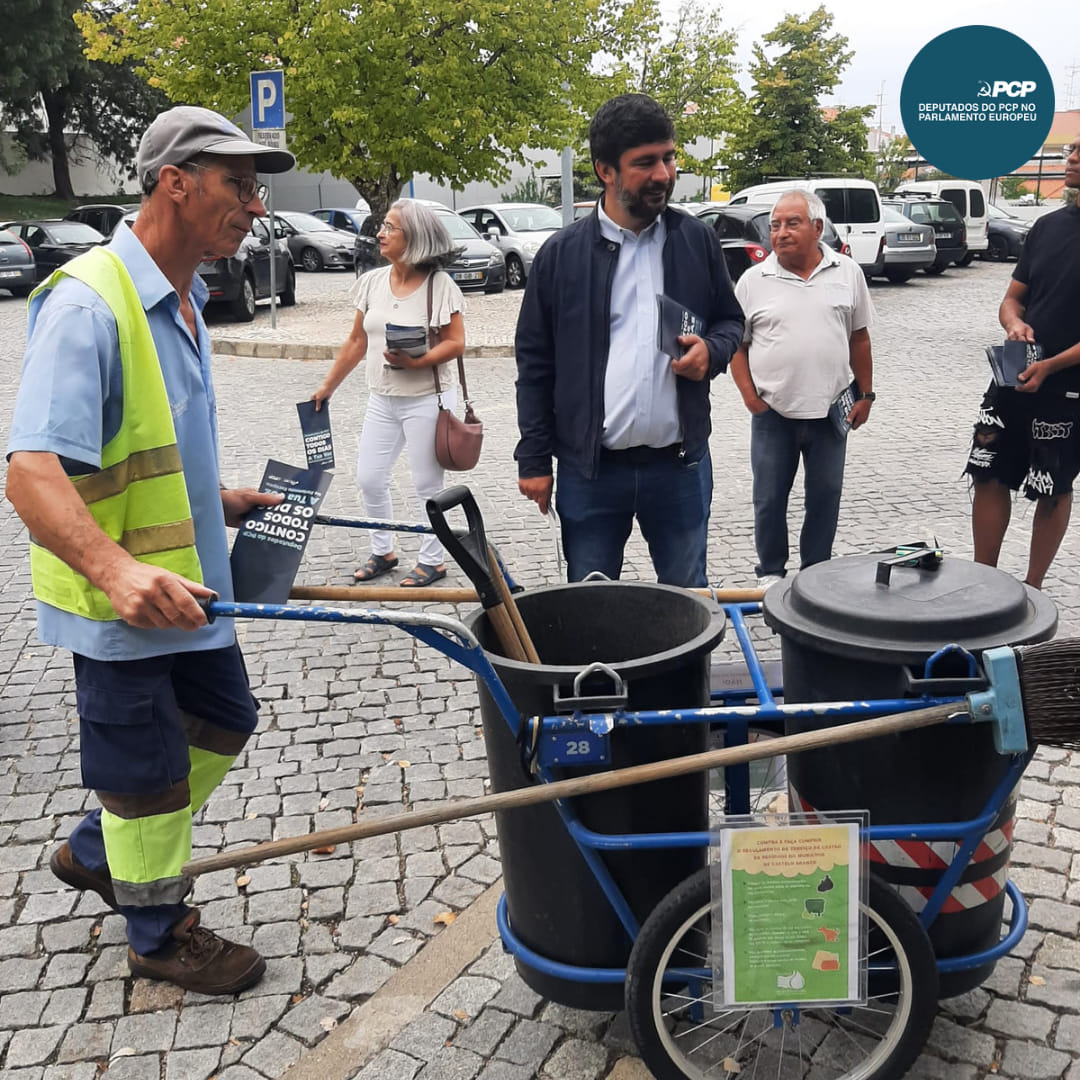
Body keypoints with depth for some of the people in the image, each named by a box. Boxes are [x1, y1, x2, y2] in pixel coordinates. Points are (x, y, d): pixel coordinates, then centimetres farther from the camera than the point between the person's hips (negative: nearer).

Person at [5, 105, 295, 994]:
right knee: (148, 765, 7)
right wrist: (117, 569, -46)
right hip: (117, 600, -9)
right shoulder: (88, 302, -23)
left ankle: (98, 853, 41)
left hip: (187, 583, 9)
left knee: (223, 720, 21)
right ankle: (159, 932, 30)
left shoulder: (180, 301, 8)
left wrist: (218, 500, 18)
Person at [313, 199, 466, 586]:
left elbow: (456, 342, -11)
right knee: (369, 479, 9)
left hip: (425, 399, -6)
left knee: (427, 484, 4)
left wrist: (415, 361, -26)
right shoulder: (372, 282, 5)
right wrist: (328, 385, 13)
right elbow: (356, 342, 12)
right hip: (381, 399, 6)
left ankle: (431, 560, 19)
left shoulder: (439, 285, -10)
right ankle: (383, 552, 28)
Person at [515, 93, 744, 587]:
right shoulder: (561, 254, -1)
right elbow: (534, 362, 2)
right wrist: (534, 459, -1)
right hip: (589, 470, -1)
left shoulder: (697, 240, 4)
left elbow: (730, 320, 16)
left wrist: (712, 350, -9)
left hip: (681, 465, 2)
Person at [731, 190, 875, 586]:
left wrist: (865, 394, 7)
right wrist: (750, 397, -5)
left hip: (830, 411, 1)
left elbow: (859, 338, 9)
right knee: (769, 497, 7)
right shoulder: (754, 280, -1)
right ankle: (771, 572, 23)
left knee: (825, 494, 11)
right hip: (773, 413, -1)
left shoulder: (847, 273, 3)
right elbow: (736, 344, 3)